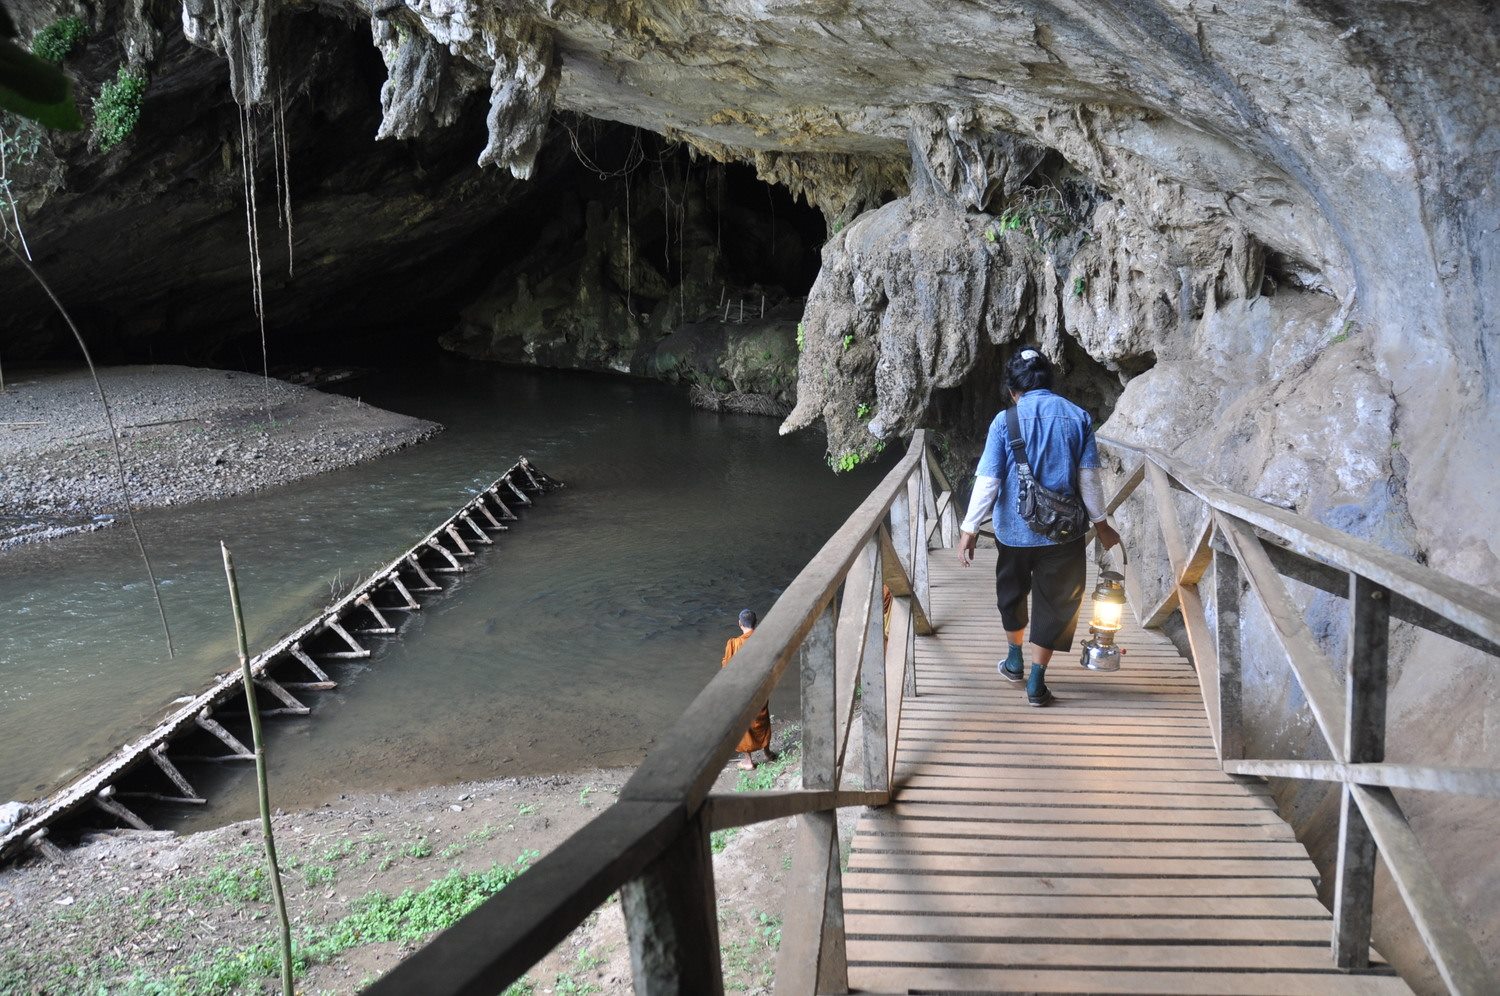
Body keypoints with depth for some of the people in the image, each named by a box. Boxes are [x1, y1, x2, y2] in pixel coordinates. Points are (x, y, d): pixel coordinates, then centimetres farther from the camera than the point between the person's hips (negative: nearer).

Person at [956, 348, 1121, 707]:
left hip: (1015, 530, 0)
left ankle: (1015, 661, 39)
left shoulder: (1005, 421, -8)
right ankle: (1036, 683, 11)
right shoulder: (1078, 417, -3)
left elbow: (987, 481, -11)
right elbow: (1089, 478, -2)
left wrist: (970, 530, -5)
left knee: (1011, 594, 23)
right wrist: (1101, 524, 8)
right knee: (1055, 604, 10)